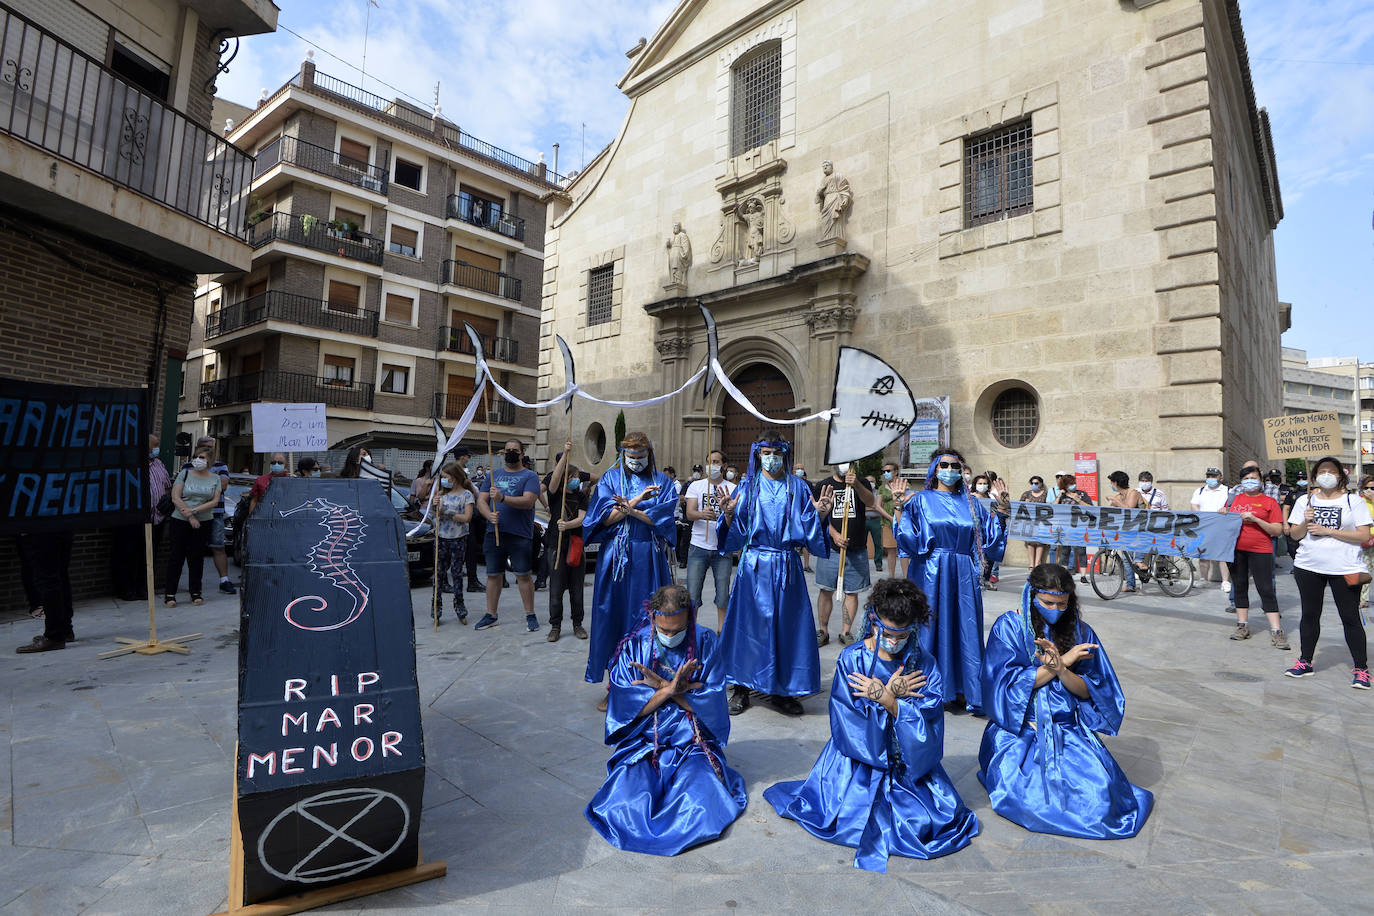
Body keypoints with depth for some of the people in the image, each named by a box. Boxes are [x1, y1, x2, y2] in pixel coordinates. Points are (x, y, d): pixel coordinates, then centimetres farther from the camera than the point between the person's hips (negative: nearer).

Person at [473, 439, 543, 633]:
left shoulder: (530, 476, 1)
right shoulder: (493, 475, 15)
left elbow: (528, 501, -14)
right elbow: (481, 500, 9)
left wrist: (503, 498, -26)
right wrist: (489, 515, -11)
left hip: (520, 534, -4)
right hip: (494, 532, 4)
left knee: (523, 575, -1)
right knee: (493, 574, 11)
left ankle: (530, 616, 10)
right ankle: (490, 615, 23)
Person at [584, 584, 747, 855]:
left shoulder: (706, 643, -3)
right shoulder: (633, 645, -3)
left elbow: (712, 703, -8)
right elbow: (625, 706, -8)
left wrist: (664, 686, -14)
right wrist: (672, 688, -19)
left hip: (693, 744, 0)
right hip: (643, 744, 0)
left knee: (700, 806, -25)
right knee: (626, 807, -24)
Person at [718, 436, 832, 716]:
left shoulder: (797, 487, 6)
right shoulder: (748, 486, 4)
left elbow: (810, 530, 2)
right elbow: (734, 531, 0)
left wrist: (820, 513, -15)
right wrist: (729, 514, -19)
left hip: (787, 565, 1)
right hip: (754, 565, -1)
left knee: (786, 624, 4)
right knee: (749, 622, 3)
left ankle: (780, 690, 19)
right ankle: (742, 687, 16)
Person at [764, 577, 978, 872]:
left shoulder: (925, 665, -2)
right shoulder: (851, 659, -7)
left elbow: (927, 724, -10)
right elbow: (852, 723, -12)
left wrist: (884, 697, -20)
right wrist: (893, 692, -14)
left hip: (911, 762, 2)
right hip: (860, 757, -2)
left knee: (931, 820, -14)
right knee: (850, 819, -18)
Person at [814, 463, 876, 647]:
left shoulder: (861, 483, 8)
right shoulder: (822, 486, 5)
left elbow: (870, 502, -12)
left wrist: (856, 485, -29)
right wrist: (834, 534, -17)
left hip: (857, 550, 1)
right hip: (830, 548, -1)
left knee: (852, 592, 5)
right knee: (826, 591, 3)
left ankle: (846, 632, 16)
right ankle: (823, 631, 15)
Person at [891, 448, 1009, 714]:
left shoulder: (971, 503, 14)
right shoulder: (922, 500, 3)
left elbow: (990, 536, 10)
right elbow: (907, 537, -8)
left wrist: (1000, 508, 3)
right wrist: (901, 507, -18)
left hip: (962, 575, 3)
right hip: (931, 574, -3)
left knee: (965, 629, 3)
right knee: (931, 627, -1)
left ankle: (965, 690, 13)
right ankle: (931, 691, 9)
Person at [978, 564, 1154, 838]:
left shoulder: (1080, 631, 7)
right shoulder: (1008, 626, -4)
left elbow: (1089, 691, 2)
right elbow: (1008, 684, -12)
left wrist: (1061, 670, -21)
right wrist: (1065, 659, -12)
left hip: (1069, 730, 3)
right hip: (1018, 730, -3)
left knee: (1098, 790, -22)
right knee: (1029, 797, -24)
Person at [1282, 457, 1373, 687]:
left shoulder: (1353, 501, 1)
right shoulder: (1305, 500, 8)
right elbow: (1294, 535, 7)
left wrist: (1328, 531, -15)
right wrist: (1305, 523, -11)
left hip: (1344, 569, -3)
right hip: (1309, 567, 3)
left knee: (1350, 618, 0)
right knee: (1309, 615, 11)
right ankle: (1305, 662, 20)